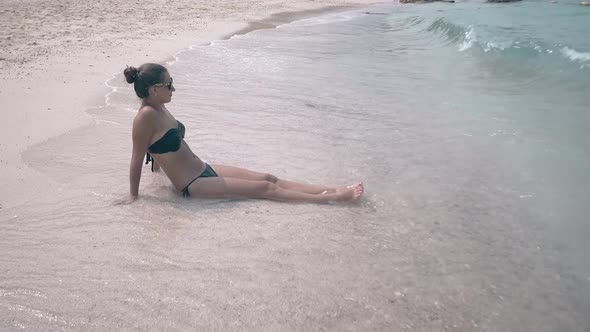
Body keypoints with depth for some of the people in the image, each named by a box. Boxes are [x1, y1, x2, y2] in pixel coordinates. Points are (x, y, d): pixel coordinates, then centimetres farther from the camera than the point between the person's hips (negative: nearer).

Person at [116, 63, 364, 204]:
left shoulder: (159, 108, 5)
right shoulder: (146, 116, -21)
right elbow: (137, 158, -16)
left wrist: (160, 162, 32)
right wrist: (133, 195, -9)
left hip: (204, 170, 9)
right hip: (194, 186, -9)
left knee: (268, 178, 1)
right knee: (265, 189, -9)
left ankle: (333, 189, 2)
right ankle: (331, 198, -5)